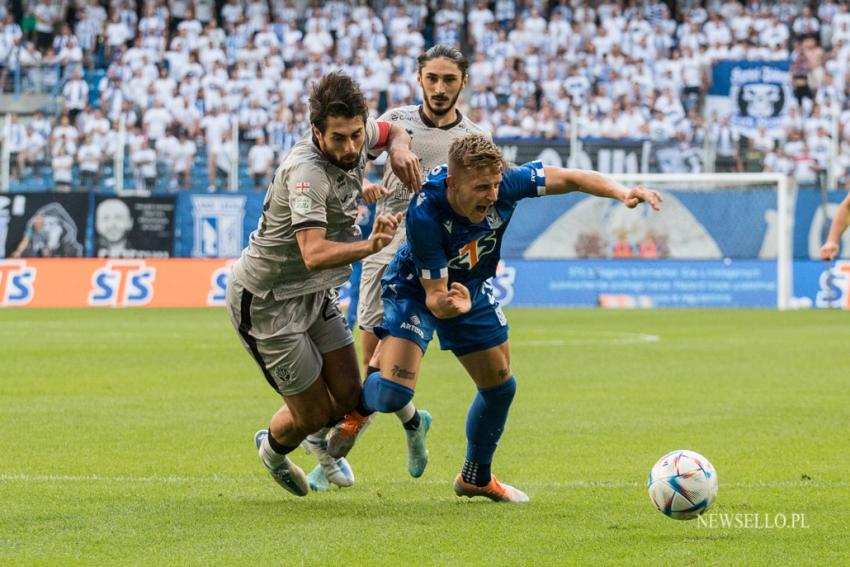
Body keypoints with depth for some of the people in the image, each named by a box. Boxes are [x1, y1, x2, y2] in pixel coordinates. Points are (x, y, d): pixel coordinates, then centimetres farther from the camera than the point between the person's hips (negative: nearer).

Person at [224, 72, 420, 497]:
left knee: (349, 397, 6)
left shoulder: (356, 134, -9)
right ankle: (273, 450, 36)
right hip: (266, 299, -8)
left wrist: (400, 150, -7)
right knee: (312, 412, 1)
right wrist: (369, 246, -60)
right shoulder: (307, 171, -34)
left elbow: (392, 132, 16)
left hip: (314, 293, 8)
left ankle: (320, 440, 42)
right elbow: (314, 254, -44)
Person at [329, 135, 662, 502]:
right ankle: (360, 406, 18)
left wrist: (622, 193, -33)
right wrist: (447, 305, -55)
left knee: (500, 387, 12)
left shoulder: (505, 183, -29)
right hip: (416, 289, -5)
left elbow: (570, 179, -18)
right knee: (394, 394, -22)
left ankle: (476, 478, 37)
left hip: (473, 289, 5)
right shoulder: (425, 215, -39)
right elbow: (433, 295, -32)